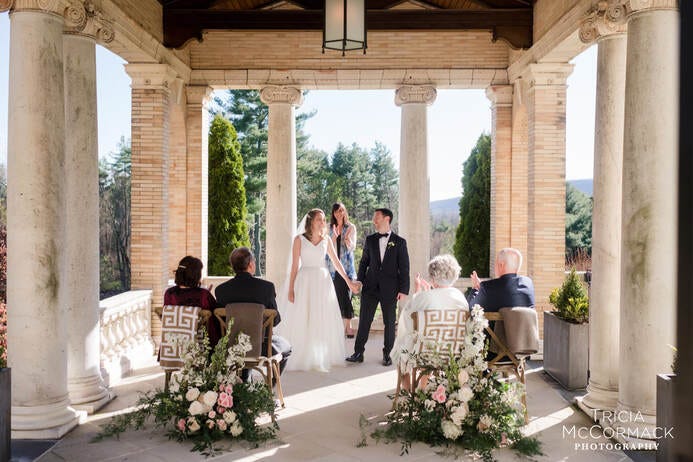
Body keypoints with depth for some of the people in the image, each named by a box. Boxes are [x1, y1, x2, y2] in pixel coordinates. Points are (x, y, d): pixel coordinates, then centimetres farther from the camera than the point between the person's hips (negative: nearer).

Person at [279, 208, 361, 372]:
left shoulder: (326, 240, 8)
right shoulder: (299, 239, -1)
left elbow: (336, 262, 11)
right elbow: (294, 265, -2)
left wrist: (349, 281, 8)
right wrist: (291, 289, -7)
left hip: (323, 282, 3)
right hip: (305, 282, -3)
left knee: (323, 321, 7)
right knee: (301, 321, -1)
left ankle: (321, 358, 19)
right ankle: (300, 359, 9)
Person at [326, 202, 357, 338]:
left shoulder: (351, 227, 4)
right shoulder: (329, 228, 8)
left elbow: (352, 247, -2)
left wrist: (347, 239, -23)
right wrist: (334, 236, -16)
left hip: (346, 266, -1)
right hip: (332, 267, 1)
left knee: (346, 295, -5)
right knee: (335, 295, 2)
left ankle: (348, 326, 1)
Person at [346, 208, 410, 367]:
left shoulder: (399, 242, 0)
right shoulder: (370, 240, 8)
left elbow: (404, 268, -1)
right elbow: (363, 262, 12)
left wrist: (404, 290, -6)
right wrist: (359, 282, 3)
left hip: (390, 289, -2)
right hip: (370, 287, 2)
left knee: (389, 322, 6)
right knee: (364, 320, 3)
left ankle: (387, 354, 20)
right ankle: (358, 353, 10)